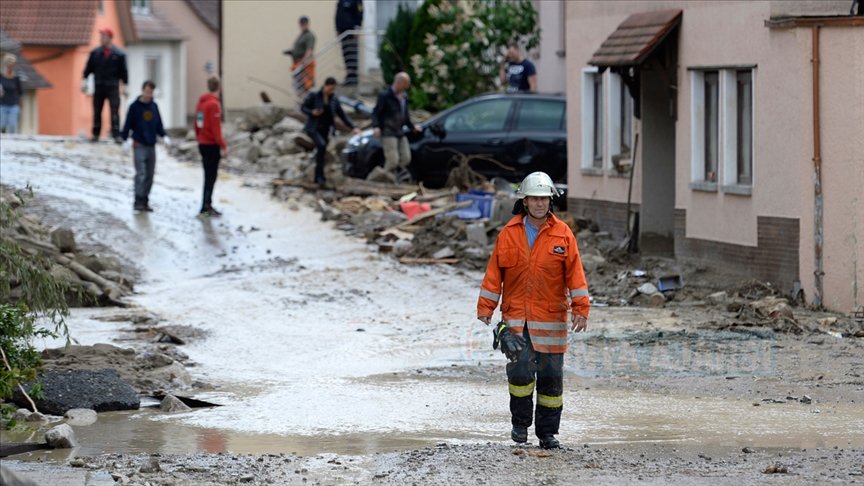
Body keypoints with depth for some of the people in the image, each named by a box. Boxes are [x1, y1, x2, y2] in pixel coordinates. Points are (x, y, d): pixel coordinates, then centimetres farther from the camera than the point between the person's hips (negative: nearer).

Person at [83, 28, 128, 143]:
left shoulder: (119, 54, 1)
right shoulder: (95, 53, 6)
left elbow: (123, 71, 5)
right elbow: (88, 68, 10)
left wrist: (124, 85, 2)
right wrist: (84, 80, 2)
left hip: (113, 87, -2)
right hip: (99, 86, 2)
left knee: (114, 111, -9)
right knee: (97, 111, 6)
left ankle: (116, 135, -10)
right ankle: (95, 134, 13)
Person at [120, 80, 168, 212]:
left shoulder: (154, 106, 10)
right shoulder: (135, 107, -4)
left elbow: (158, 124, 15)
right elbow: (128, 124, -5)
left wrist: (163, 136, 1)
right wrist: (125, 139, -13)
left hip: (151, 145, 5)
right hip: (139, 145, -5)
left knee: (150, 175, 6)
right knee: (140, 174, -13)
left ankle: (145, 201, 13)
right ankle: (138, 201, -13)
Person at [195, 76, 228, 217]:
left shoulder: (201, 102, 9)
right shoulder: (214, 104, -16)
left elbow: (197, 125, 15)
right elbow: (216, 128, -19)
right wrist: (223, 146, -16)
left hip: (202, 144, 8)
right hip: (212, 145, -8)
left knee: (208, 175, 14)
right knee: (211, 176, -5)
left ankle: (206, 206, 17)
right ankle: (207, 206, -6)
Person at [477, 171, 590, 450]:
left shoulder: (563, 235, 1)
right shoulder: (509, 234, 3)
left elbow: (575, 273, 0)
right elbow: (494, 272, 6)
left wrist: (580, 309, -7)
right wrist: (485, 307, 1)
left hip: (550, 318, 1)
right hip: (515, 318, 0)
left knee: (550, 376, 4)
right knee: (520, 369, -14)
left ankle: (547, 432, 15)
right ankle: (520, 423, 5)